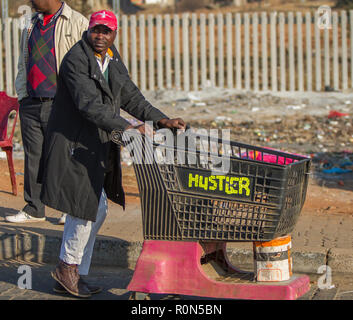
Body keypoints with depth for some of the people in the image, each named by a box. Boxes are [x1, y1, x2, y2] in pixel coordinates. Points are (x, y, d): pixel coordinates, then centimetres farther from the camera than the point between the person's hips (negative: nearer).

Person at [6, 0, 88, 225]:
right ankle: (34, 209, 13)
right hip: (31, 103, 5)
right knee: (33, 156, 5)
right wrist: (22, 95, 13)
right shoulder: (31, 25, 18)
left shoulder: (78, 23, -1)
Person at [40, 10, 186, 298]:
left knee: (95, 211, 12)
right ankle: (68, 267, 13)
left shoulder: (113, 62, 10)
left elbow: (131, 97, 11)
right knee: (86, 209, -5)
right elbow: (88, 103, -28)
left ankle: (72, 275, 21)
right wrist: (127, 127, -35)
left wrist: (162, 120, -2)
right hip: (75, 145, -9)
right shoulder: (76, 60, -17)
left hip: (98, 146, 9)